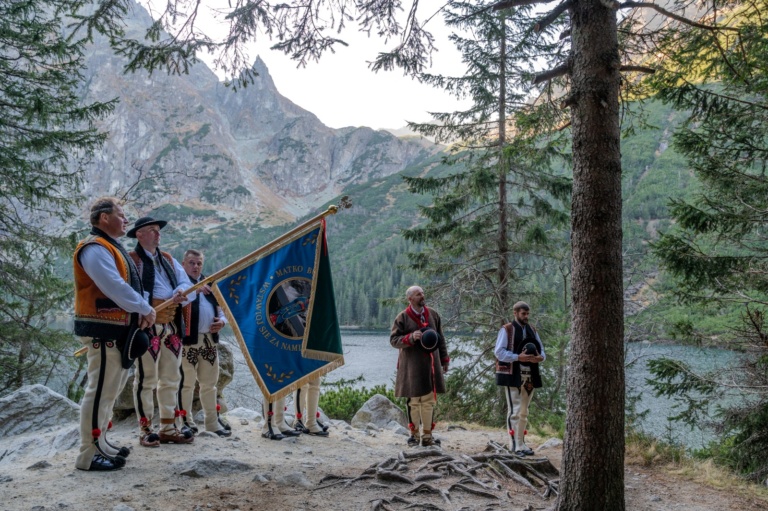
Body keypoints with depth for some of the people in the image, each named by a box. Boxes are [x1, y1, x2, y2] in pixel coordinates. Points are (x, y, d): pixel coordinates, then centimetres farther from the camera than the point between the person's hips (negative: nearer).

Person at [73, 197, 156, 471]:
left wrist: (141, 310, 3)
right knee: (100, 390, -8)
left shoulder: (112, 248, 18)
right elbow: (115, 288, -25)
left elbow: (127, 286, 18)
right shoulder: (95, 249, -15)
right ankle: (89, 455, -1)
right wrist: (145, 309, -15)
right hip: (103, 330, -11)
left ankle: (100, 444, 28)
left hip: (116, 329, 11)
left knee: (111, 389, 17)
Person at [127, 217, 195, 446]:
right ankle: (145, 430, 5)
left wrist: (181, 293, -14)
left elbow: (186, 283, 8)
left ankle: (168, 428, 20)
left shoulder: (169, 259, 19)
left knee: (171, 378, 11)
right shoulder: (131, 259, -2)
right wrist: (148, 310, -21)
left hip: (173, 324, 7)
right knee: (147, 378, -4)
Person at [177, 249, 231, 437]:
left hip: (209, 340, 7)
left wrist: (222, 320, 3)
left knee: (209, 383, 14)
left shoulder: (208, 284, 18)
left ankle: (212, 422, 23)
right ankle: (186, 421, 11)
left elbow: (219, 307, 23)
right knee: (187, 383, -1)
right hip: (188, 339, -7)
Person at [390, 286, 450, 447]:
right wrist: (410, 337, -20)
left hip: (431, 363, 4)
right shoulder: (402, 317, -4)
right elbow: (393, 340, -4)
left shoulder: (433, 314, 9)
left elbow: (440, 339, 15)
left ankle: (427, 435, 14)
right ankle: (414, 434, 12)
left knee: (429, 400, 6)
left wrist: (444, 359, 14)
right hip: (412, 365, -4)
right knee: (414, 400, 0)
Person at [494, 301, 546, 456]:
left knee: (524, 412, 13)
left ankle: (521, 443, 21)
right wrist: (518, 357, -22)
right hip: (512, 375, -7)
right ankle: (515, 445, -3)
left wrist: (541, 357, -9)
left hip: (529, 376, 7)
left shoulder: (532, 330, 14)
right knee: (514, 411, -7)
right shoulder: (506, 330, -5)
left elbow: (541, 350, 15)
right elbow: (499, 352, -11)